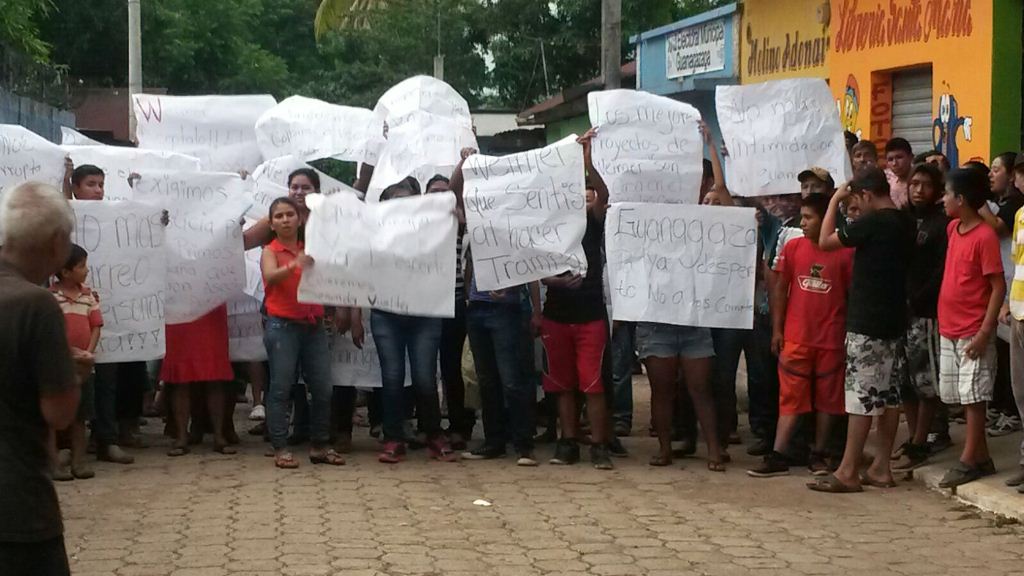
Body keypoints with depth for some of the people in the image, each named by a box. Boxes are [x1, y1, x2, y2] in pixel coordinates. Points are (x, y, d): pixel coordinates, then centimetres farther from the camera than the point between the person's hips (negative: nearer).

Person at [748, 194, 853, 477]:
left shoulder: (845, 253, -5)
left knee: (826, 399, 7)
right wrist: (776, 330, 2)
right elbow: (780, 289, 6)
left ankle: (818, 455, 18)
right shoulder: (793, 248, 2)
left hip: (831, 340, -1)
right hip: (795, 338, 1)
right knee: (791, 398, 3)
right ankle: (778, 456, 2)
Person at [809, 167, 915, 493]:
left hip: (866, 323, -8)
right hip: (894, 321, 9)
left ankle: (848, 472, -4)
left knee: (861, 396, -6)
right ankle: (882, 467, 15)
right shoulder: (906, 223, 10)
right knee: (889, 394, 10)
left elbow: (825, 241, -11)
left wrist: (835, 200, -1)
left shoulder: (872, 222, -15)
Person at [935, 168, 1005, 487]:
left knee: (973, 396, -2)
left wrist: (984, 333, -19)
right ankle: (981, 457, 18)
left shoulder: (985, 236, -15)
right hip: (949, 330, 8)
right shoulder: (953, 229, 9)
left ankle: (969, 460, 3)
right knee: (963, 397, 11)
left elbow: (999, 287, -15)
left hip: (973, 333, -8)